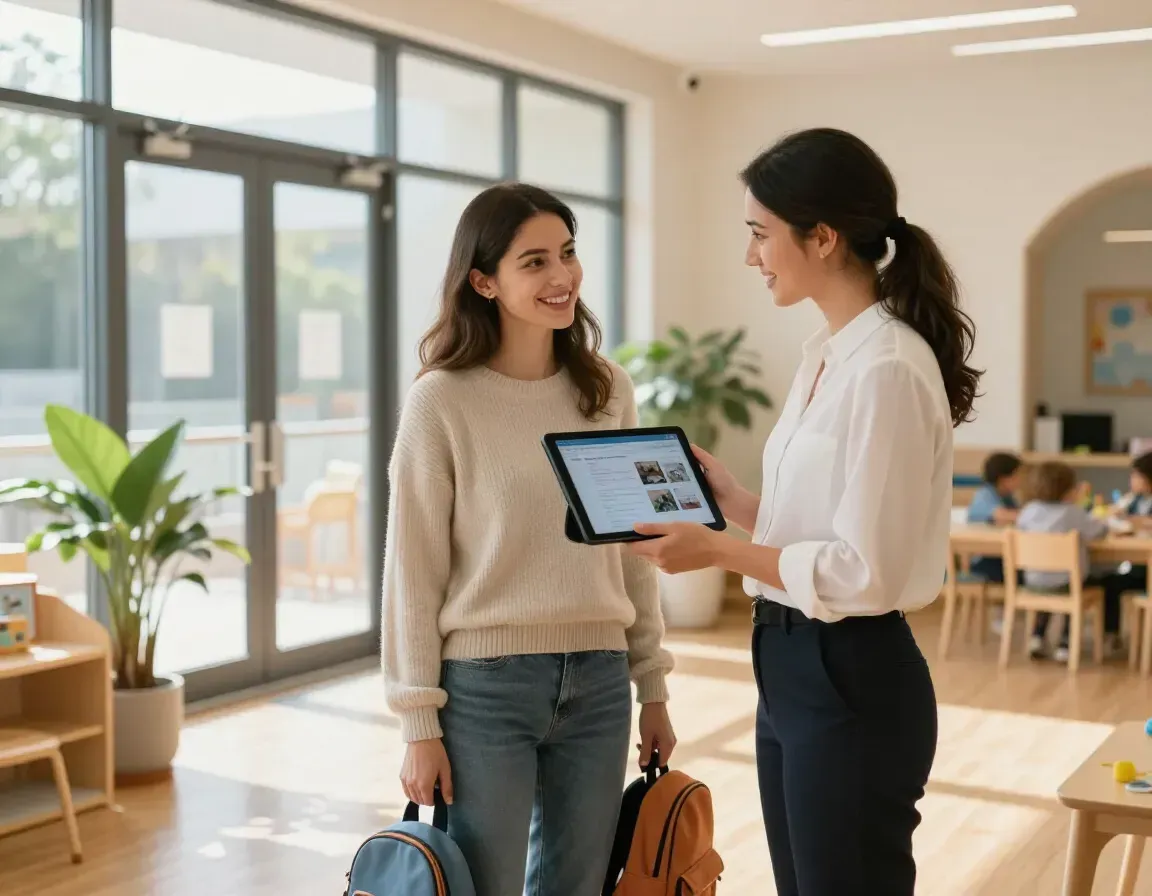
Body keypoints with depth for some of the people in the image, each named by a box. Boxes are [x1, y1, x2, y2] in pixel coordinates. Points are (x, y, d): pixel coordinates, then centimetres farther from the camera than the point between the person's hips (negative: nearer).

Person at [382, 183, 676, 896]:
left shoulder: (610, 391, 4)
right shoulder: (443, 400, -9)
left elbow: (634, 551, 10)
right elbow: (414, 571, -7)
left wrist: (653, 687, 10)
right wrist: (420, 723, -8)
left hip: (598, 682, 4)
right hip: (485, 683, -4)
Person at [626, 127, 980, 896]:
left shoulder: (887, 367, -20)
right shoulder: (827, 353, 9)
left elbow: (866, 572, -22)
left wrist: (720, 552, -19)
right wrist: (732, 500, 7)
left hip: (853, 683, -9)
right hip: (791, 668, 9)